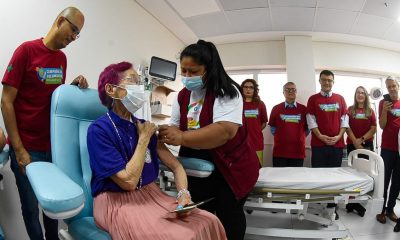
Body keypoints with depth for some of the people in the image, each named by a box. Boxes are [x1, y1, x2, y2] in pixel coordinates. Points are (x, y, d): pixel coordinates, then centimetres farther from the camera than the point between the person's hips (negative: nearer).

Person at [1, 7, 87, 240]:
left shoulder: (62, 58, 8)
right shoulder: (26, 50, -9)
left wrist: (73, 87, -4)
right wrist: (19, 150, -15)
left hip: (53, 145, 5)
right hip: (27, 148, -5)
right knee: (31, 207, 9)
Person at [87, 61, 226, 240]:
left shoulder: (143, 126, 4)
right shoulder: (98, 130, -13)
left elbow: (176, 166, 6)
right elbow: (129, 181, -20)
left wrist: (184, 194, -13)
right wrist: (143, 139, -12)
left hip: (151, 195, 6)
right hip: (117, 203, -5)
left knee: (208, 223, -13)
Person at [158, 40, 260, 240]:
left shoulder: (227, 92, -17)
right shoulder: (182, 96, 5)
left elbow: (226, 131, -31)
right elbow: (176, 129, 3)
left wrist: (182, 138, -36)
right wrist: (164, 134, -21)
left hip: (230, 168, -5)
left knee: (228, 220, 7)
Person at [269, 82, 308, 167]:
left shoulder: (303, 109, 5)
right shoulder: (276, 108, 5)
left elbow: (307, 129, 10)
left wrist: (299, 137, 4)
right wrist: (281, 137, 4)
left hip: (298, 151, 1)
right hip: (279, 151, 0)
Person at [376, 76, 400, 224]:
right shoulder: (384, 102, 0)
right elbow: (382, 125, -5)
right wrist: (384, 110, -18)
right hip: (387, 147, -3)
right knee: (384, 180, 0)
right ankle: (381, 210, 7)